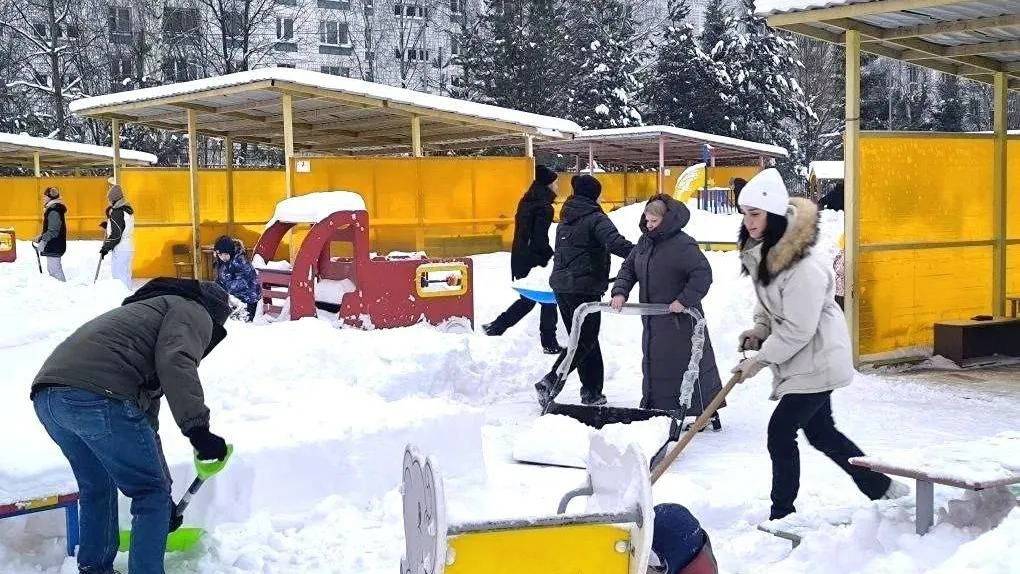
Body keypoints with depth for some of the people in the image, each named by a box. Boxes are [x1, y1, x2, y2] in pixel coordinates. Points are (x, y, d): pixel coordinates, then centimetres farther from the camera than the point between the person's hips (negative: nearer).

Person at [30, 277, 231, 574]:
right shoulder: (193, 311, 15)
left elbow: (146, 421, 43)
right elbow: (175, 362, -11)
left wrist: (162, 488, 47)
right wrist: (198, 429, -17)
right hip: (98, 392, -9)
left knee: (97, 488, 30)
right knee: (152, 494, 7)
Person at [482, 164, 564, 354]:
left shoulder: (527, 202, 11)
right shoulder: (544, 207, -17)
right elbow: (540, 239, -22)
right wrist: (550, 255, -9)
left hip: (520, 259, 9)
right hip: (534, 261, -9)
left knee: (528, 298, 18)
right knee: (549, 300, 3)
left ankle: (495, 327, 16)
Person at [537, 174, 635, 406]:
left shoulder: (565, 220, 16)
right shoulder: (595, 218, -10)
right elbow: (615, 243, -27)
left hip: (561, 285, 8)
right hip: (584, 288, -8)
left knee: (580, 337, 13)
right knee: (586, 339, -1)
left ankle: (592, 392, 14)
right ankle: (551, 381, -12)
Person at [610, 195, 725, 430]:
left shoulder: (682, 245, -17)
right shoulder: (645, 241, 8)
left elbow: (703, 274, -21)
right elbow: (628, 268, 14)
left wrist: (685, 300, -24)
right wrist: (620, 292, -1)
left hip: (680, 320, -8)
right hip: (653, 320, 8)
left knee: (690, 364, -2)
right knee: (653, 365, 15)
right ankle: (653, 408, 25)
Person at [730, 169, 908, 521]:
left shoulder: (802, 266, -28)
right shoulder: (761, 253, 1)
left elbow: (798, 329, -25)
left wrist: (760, 359, -18)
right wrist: (758, 330, -1)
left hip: (816, 361, -10)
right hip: (799, 360, 10)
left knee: (781, 433, -7)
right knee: (820, 432, 18)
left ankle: (782, 515, 6)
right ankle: (883, 488, 33)